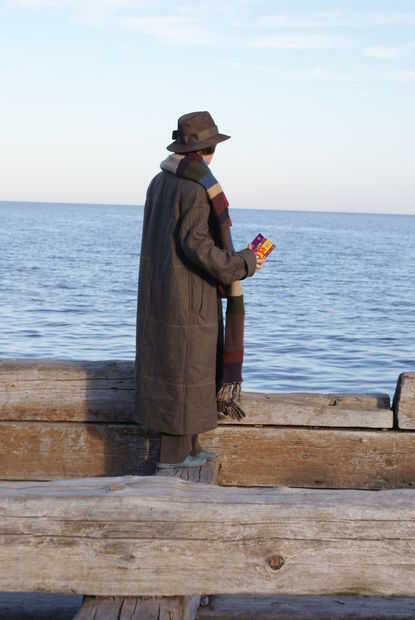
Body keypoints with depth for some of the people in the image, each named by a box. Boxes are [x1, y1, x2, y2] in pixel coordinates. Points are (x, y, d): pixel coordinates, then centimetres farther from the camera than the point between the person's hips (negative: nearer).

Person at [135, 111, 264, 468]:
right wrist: (242, 264, -14)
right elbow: (196, 244, -23)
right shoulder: (198, 188, -17)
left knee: (170, 365, 14)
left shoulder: (160, 183, 10)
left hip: (159, 288, 9)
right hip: (189, 294, -9)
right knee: (184, 369, -1)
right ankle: (174, 453, 6)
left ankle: (187, 446, 23)